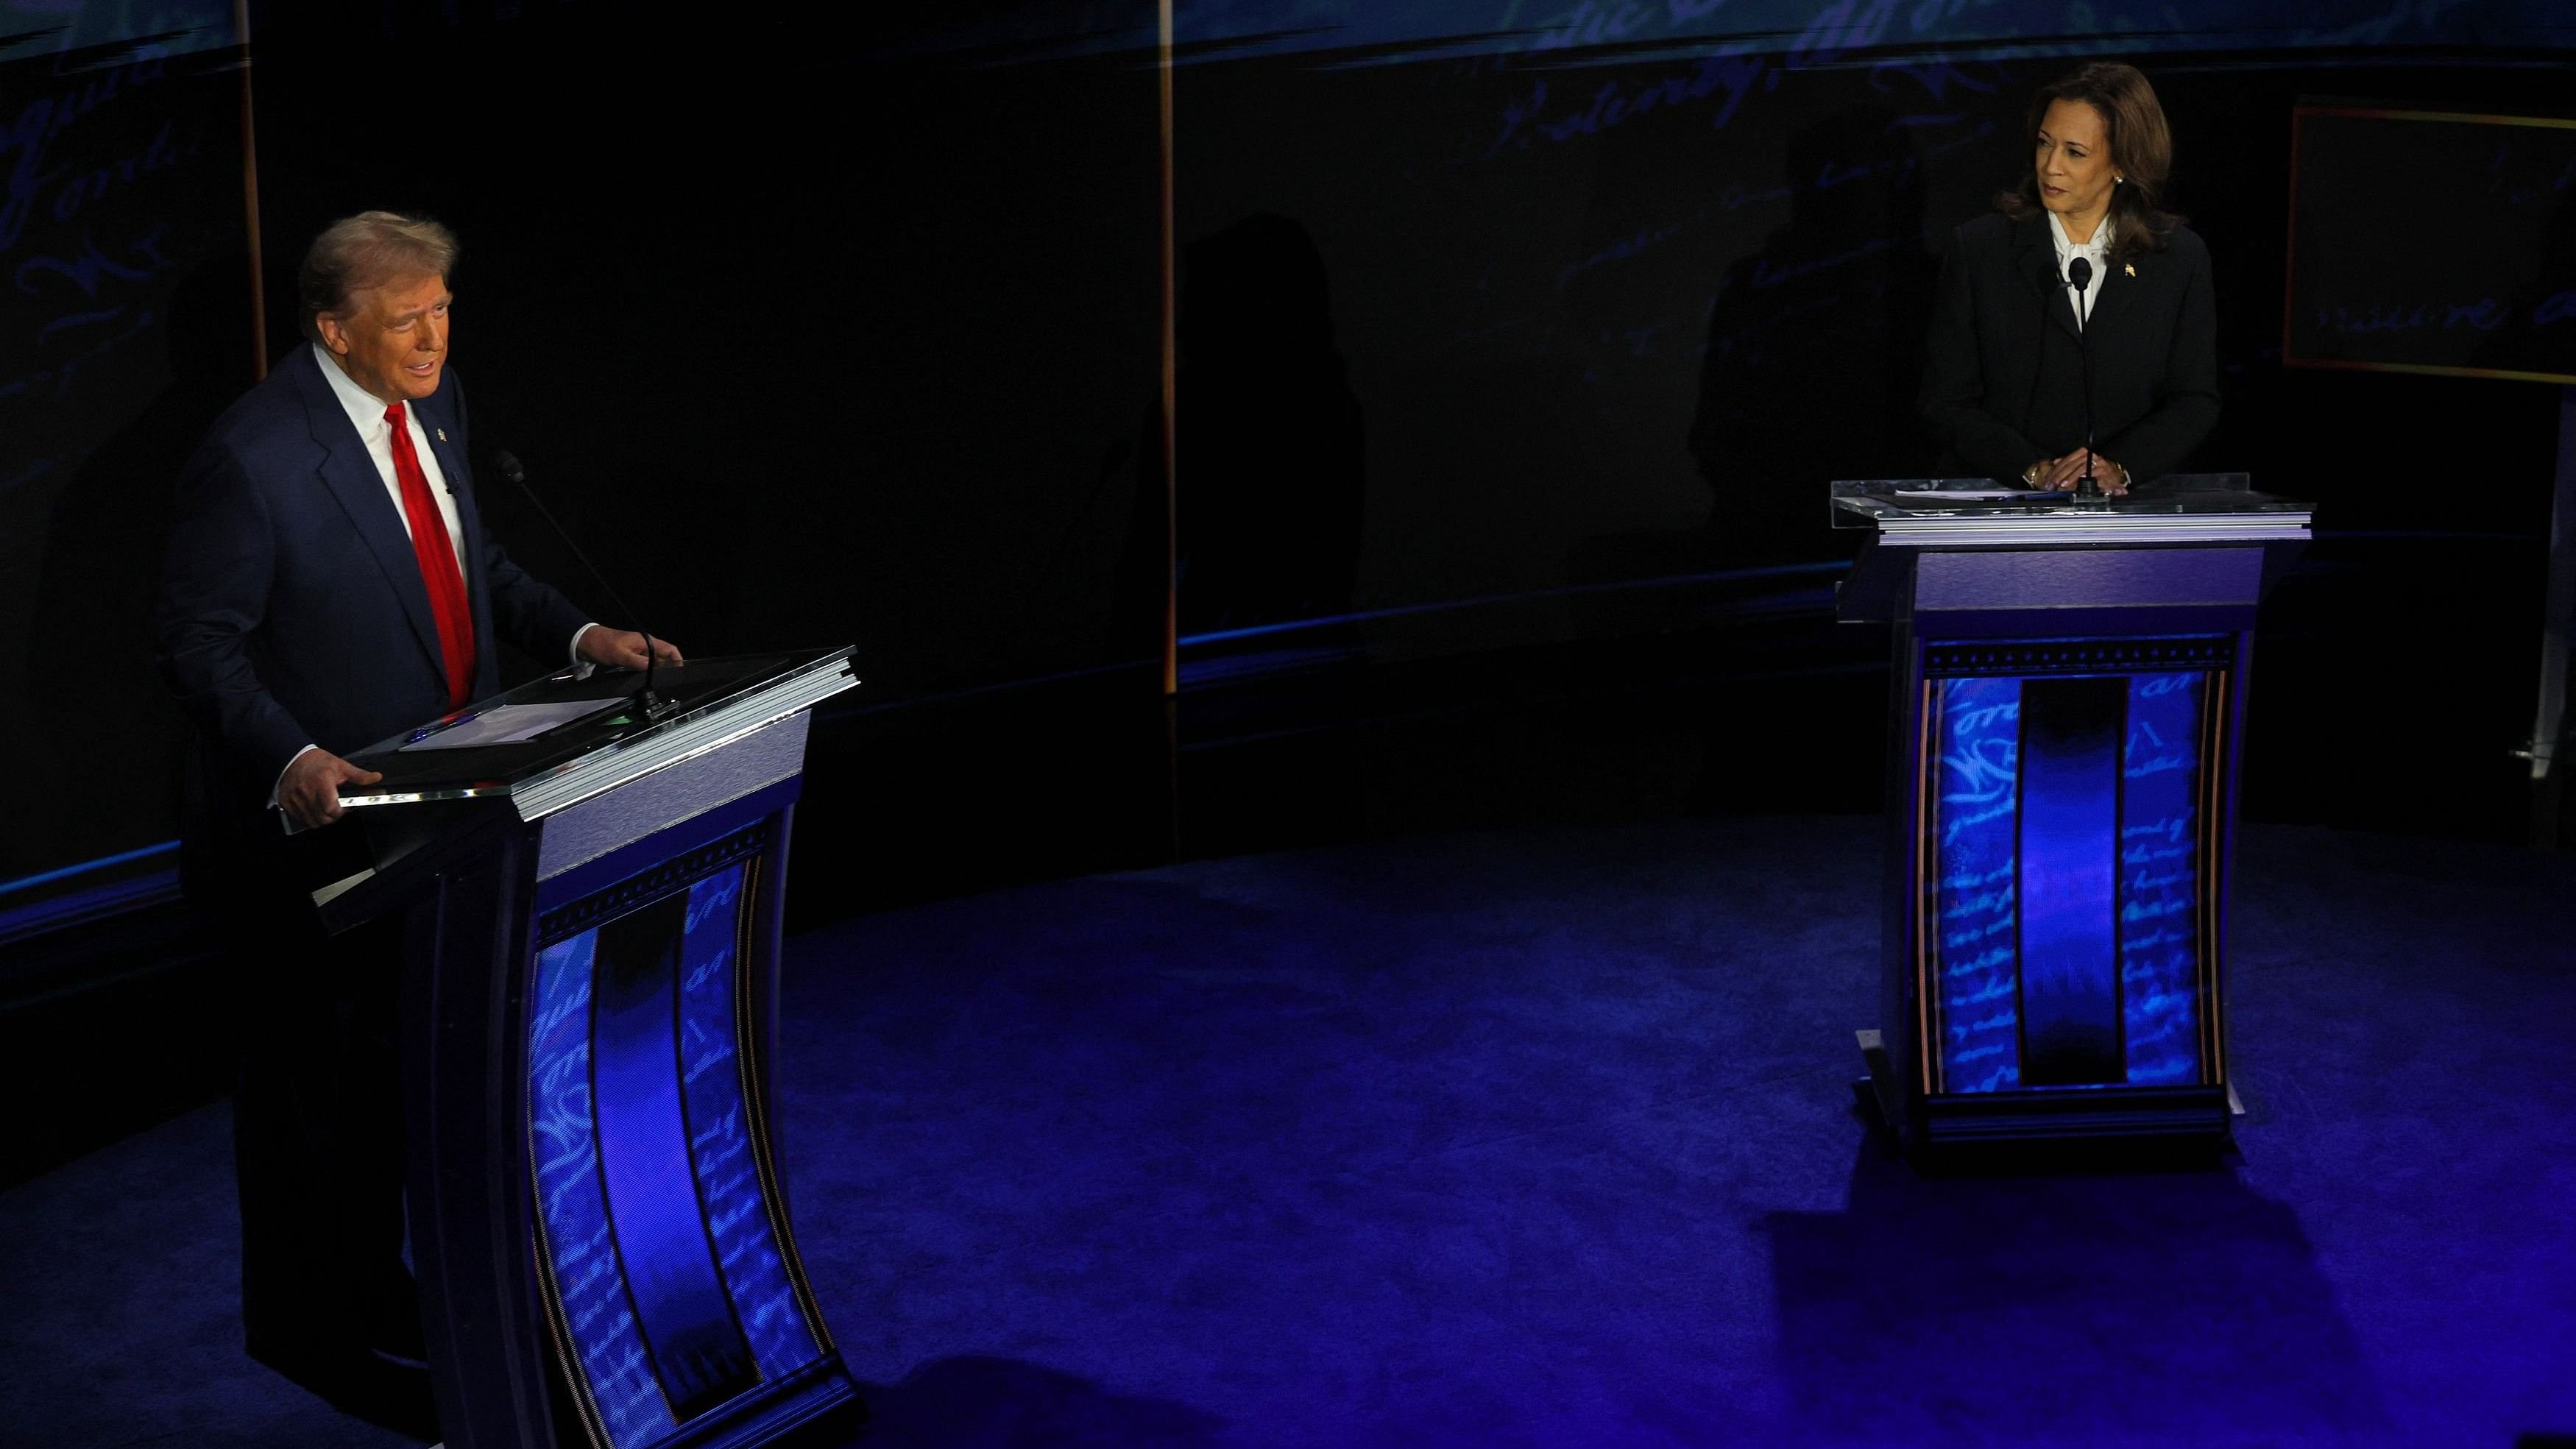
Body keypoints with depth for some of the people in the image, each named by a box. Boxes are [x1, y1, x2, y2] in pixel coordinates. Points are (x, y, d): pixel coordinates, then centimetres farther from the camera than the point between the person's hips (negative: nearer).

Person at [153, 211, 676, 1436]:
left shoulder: (433, 405, 3)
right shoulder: (251, 457, -23)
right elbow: (199, 645, -19)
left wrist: (579, 635, 1)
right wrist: (292, 762, -33)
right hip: (307, 819, -8)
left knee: (396, 1059, 20)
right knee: (306, 1072, 8)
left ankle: (375, 1289, 38)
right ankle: (302, 1325, 25)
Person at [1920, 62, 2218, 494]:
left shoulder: (2180, 258, 6)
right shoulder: (1979, 248, 3)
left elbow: (2195, 400, 7)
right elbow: (1948, 399, 1)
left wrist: (2119, 467, -9)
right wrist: (2033, 470, -12)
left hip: (2123, 509, 0)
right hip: (1994, 499, 0)